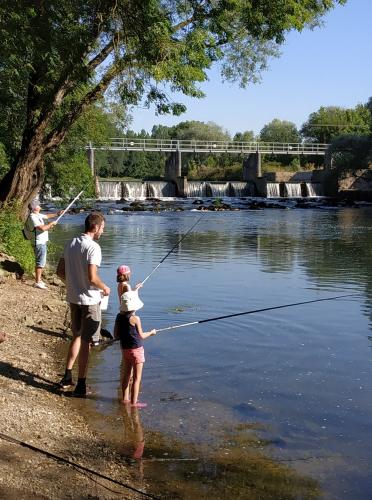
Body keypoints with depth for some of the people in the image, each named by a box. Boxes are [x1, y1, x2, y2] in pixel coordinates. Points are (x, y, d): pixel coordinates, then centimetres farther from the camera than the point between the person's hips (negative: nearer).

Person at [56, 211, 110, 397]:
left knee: (77, 336, 22)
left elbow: (60, 271, 10)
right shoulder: (93, 247, -18)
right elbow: (92, 278, -24)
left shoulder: (70, 243, 5)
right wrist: (105, 288, -5)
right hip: (89, 300, -7)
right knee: (86, 341, 3)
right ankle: (81, 385, 9)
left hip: (73, 298, 7)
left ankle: (67, 376, 24)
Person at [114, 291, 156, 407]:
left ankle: (125, 398, 24)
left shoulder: (119, 317, 0)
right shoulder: (135, 318, -18)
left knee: (127, 374, 17)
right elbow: (141, 336, -9)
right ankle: (134, 401, 4)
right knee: (137, 377, 2)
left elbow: (116, 335, 5)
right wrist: (151, 333, 8)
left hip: (124, 349, 7)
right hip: (136, 349, -6)